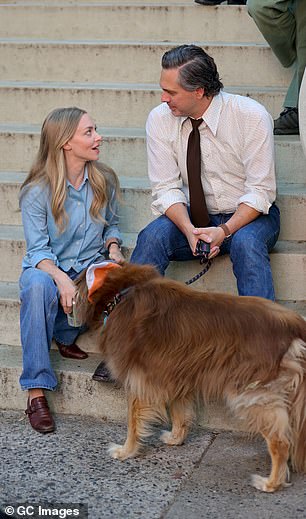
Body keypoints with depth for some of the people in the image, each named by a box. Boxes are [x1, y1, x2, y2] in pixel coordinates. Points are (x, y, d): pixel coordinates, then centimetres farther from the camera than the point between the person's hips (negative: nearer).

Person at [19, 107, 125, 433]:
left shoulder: (104, 181, 0)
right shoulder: (37, 191, -12)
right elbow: (38, 249, -13)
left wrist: (113, 247, -9)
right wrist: (61, 279, -32)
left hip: (88, 266, 3)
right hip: (46, 267, -3)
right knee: (38, 286, -40)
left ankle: (64, 333, -3)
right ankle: (36, 390, -33)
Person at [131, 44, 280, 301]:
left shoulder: (252, 116, -16)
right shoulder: (160, 119, -7)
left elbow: (260, 191, -14)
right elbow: (167, 188, -7)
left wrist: (224, 230, -28)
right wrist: (189, 230, -25)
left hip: (247, 214, -2)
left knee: (245, 243, -35)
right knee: (153, 236, -26)